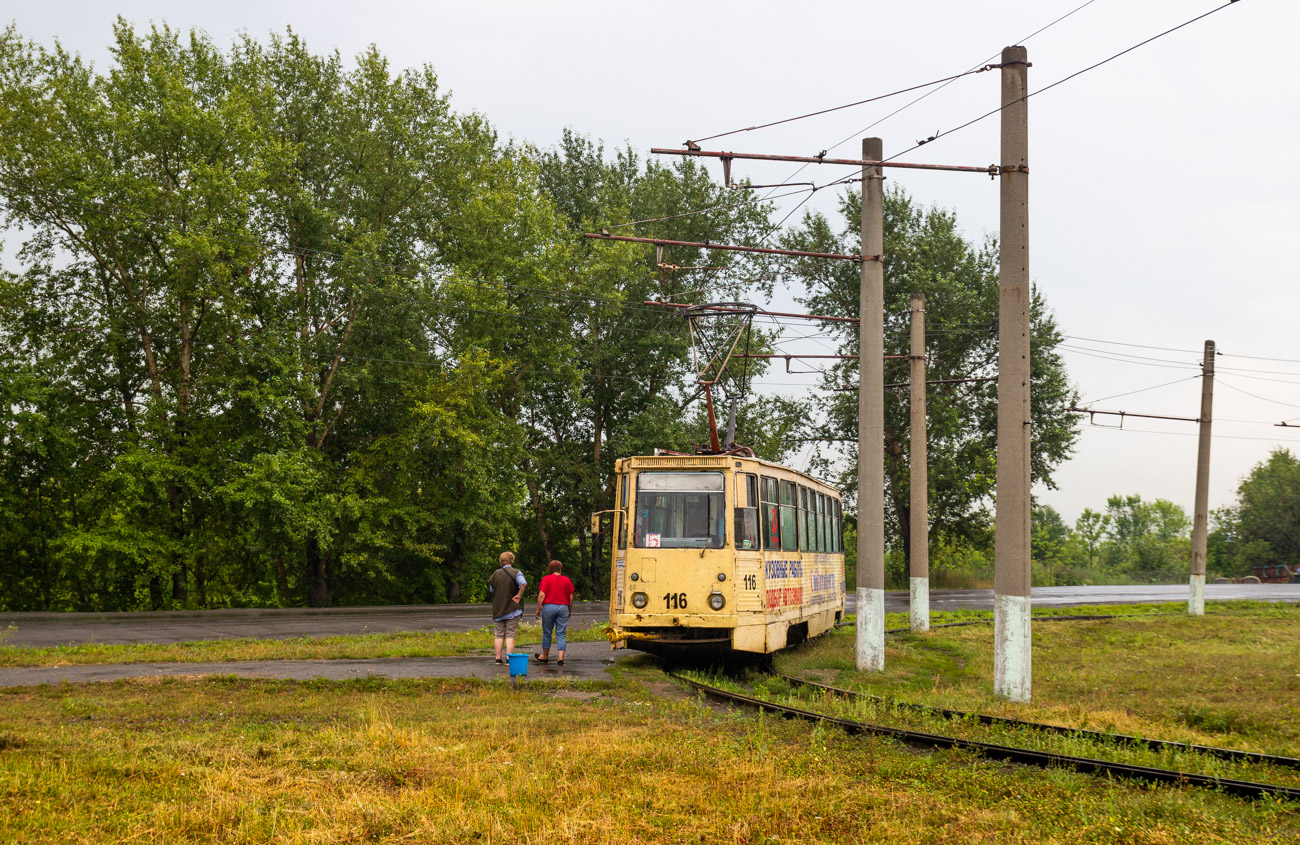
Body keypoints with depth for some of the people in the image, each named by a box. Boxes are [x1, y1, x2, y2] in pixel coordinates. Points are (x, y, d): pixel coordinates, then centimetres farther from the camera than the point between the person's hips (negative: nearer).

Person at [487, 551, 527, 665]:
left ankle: (498, 658, 7)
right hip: (512, 609, -3)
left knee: (498, 635, 8)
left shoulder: (496, 574, 5)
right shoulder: (516, 573, -7)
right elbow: (523, 583, -26)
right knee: (510, 635, -1)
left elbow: (491, 590, 15)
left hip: (497, 609, 3)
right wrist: (519, 595, -16)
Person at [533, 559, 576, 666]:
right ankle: (560, 658, -10)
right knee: (561, 634, 1)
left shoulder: (546, 579, -1)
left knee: (547, 633, 11)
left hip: (549, 607, -2)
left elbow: (541, 595, -8)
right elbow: (571, 598, 7)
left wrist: (538, 610, -3)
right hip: (563, 608, 2)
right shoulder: (567, 580, 6)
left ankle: (545, 656, 24)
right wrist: (569, 611, 18)